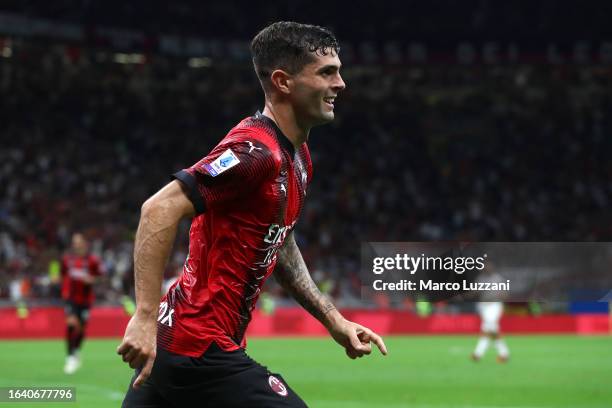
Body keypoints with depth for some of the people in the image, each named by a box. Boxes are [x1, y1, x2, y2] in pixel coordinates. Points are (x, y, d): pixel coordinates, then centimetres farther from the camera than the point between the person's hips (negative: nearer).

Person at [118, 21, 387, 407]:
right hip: (200, 349, -10)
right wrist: (145, 316, -31)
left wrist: (334, 320, 19)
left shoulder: (297, 157, 13)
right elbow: (160, 209, -25)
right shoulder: (257, 151, -18)